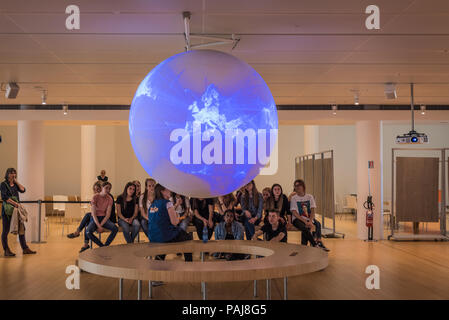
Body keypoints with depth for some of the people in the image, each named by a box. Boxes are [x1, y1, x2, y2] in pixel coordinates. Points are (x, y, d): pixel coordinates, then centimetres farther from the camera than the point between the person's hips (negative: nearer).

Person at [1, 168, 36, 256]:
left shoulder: (15, 184, 14)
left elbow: (22, 190, -1)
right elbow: (4, 197, -15)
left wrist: (16, 181, 1)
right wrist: (15, 203, -21)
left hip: (17, 209, 6)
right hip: (7, 209, -6)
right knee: (6, 230, 1)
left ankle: (25, 249, 10)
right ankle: (6, 250, 8)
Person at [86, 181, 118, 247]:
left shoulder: (110, 199, -1)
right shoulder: (95, 197, -8)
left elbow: (108, 214, -6)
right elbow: (94, 214, -12)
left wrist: (101, 225, -19)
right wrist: (99, 226, -21)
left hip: (104, 219, 2)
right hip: (95, 219, -2)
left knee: (115, 228, -29)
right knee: (88, 232, -33)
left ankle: (106, 245, -14)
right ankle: (102, 246, -14)